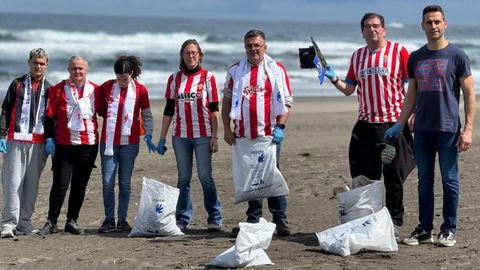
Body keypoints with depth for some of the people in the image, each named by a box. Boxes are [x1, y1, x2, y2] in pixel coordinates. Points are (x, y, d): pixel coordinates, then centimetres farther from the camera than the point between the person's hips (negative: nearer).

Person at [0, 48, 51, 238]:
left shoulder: (49, 89, 12)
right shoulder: (18, 85, 8)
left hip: (39, 142, 2)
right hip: (16, 140, -2)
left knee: (32, 183, 3)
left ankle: (24, 223, 10)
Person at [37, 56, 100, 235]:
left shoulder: (95, 90, 6)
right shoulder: (59, 90, 2)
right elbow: (49, 116, 3)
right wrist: (49, 138, -5)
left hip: (88, 145, 2)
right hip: (63, 145, -2)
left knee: (80, 185, 7)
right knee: (60, 185, -6)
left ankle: (72, 221, 18)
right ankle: (51, 222, 5)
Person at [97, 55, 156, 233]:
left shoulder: (140, 90, 1)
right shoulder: (106, 87, 1)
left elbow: (147, 115, 8)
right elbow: (99, 109, 16)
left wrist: (148, 136, 0)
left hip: (129, 143, -1)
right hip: (108, 142, 1)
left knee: (125, 183, 4)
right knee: (107, 183, 0)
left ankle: (122, 220, 11)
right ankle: (109, 220, 7)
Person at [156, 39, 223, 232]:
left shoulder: (207, 77, 2)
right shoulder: (174, 79, 9)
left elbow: (214, 109, 1)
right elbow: (169, 110, 12)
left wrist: (215, 137, -5)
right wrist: (162, 138, 9)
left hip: (203, 135, -3)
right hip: (180, 136, 3)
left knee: (205, 177, -5)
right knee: (183, 178, 5)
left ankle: (214, 219, 2)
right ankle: (182, 219, 10)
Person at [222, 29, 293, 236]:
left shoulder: (277, 70, 3)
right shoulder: (235, 71, 10)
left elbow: (286, 102, 2)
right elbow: (227, 101, 13)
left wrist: (280, 127, -10)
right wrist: (227, 128, 4)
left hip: (269, 134, -3)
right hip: (243, 136, 3)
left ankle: (280, 220, 0)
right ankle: (253, 220, 16)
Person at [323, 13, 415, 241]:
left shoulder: (398, 51, -1)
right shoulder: (357, 56, 13)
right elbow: (349, 89, 16)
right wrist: (333, 79, -1)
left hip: (394, 123, -4)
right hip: (366, 125, 4)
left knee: (394, 177, 0)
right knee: (365, 177, 4)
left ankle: (394, 223, 10)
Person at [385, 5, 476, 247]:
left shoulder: (456, 55, -1)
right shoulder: (415, 58, 12)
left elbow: (469, 95, -2)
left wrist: (468, 129, -10)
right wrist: (399, 125, 10)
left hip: (448, 130, -4)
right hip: (422, 130, 4)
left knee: (449, 180, 1)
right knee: (424, 181, 8)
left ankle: (449, 230, 8)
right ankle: (424, 230, 15)